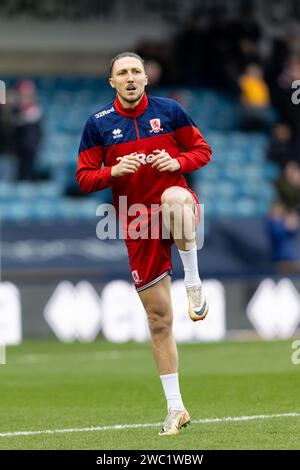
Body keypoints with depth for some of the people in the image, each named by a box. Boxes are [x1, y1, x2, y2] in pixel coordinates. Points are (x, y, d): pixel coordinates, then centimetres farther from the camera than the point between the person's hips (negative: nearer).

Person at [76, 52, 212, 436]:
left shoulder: (169, 111, 2)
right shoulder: (98, 124, 3)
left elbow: (202, 150, 9)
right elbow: (84, 178, 3)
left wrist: (177, 162, -11)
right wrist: (115, 171, -16)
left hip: (175, 205, -1)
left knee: (174, 197, -42)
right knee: (158, 319, 3)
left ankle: (193, 283, -23)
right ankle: (175, 408, 14)